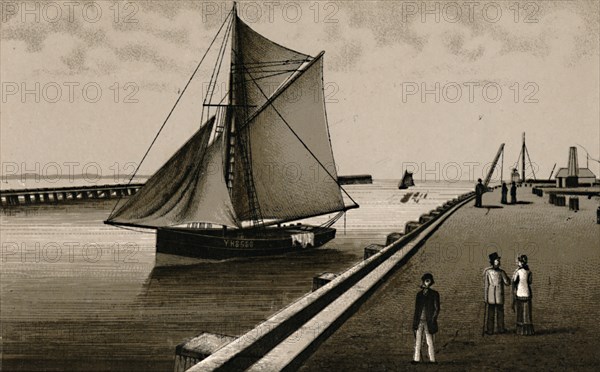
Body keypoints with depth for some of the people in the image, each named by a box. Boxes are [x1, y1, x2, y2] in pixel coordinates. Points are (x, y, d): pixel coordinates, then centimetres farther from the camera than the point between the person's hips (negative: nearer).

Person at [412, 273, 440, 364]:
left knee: (430, 342, -4)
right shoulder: (419, 294, 12)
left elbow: (437, 309, -2)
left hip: (428, 322, -5)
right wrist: (415, 321, 10)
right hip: (419, 321, 5)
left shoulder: (434, 294, -2)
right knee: (417, 341, 5)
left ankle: (432, 360, 1)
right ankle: (416, 359, 8)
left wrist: (432, 320, -9)